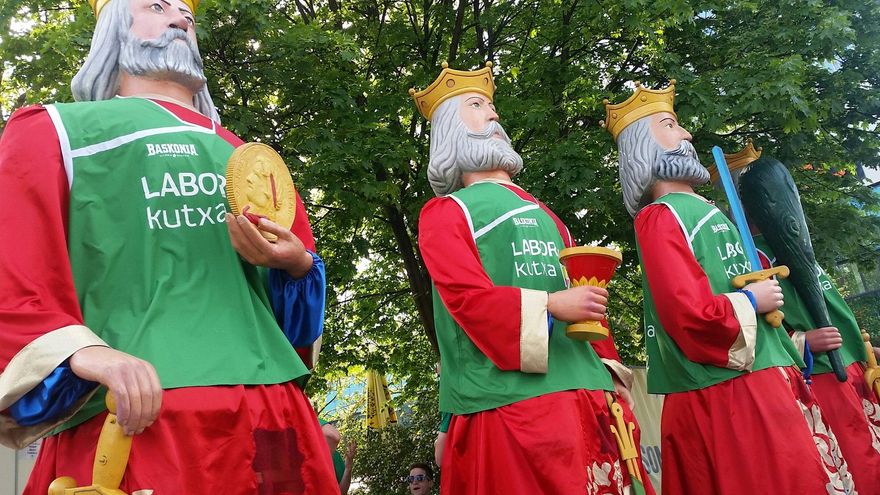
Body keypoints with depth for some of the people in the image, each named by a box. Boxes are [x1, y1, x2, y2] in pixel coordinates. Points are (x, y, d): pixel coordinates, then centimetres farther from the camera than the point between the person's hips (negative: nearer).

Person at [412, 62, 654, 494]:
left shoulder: (541, 214, 24)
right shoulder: (444, 213, 4)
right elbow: (467, 296, -11)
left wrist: (608, 367, 13)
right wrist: (551, 305, -19)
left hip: (584, 394, 6)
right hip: (511, 401, -6)